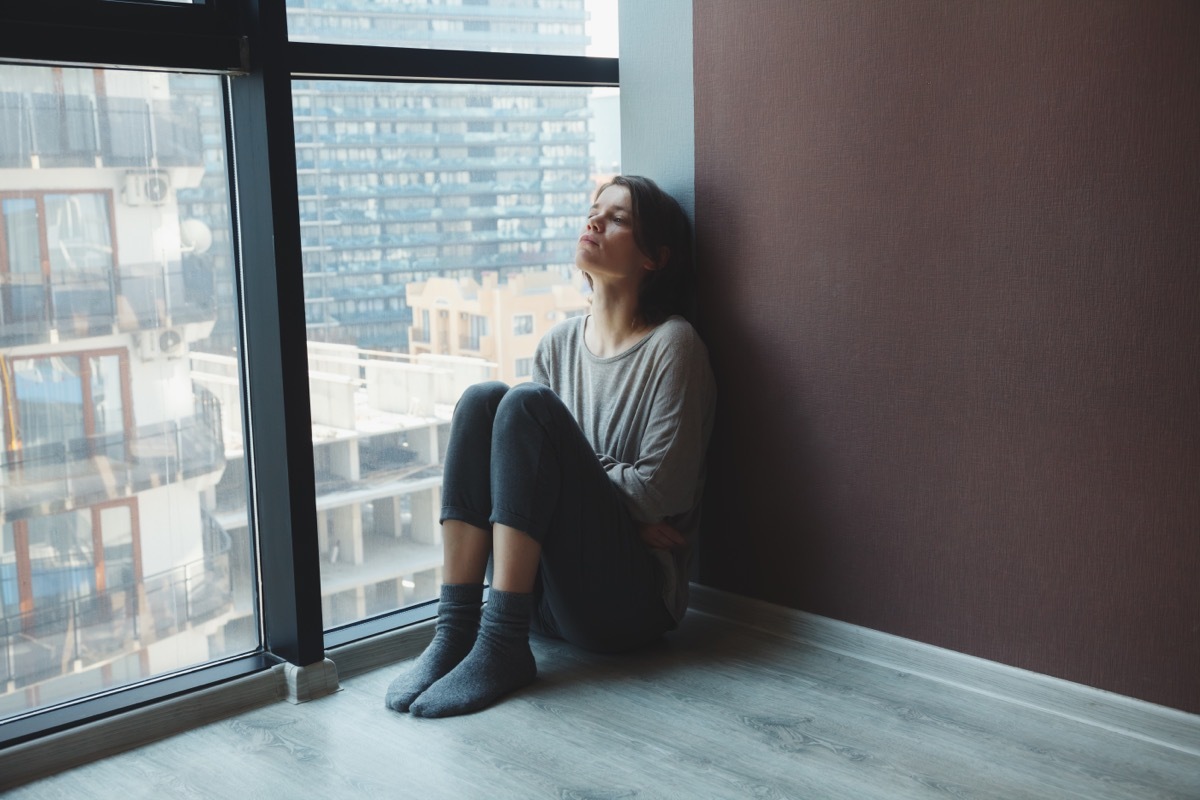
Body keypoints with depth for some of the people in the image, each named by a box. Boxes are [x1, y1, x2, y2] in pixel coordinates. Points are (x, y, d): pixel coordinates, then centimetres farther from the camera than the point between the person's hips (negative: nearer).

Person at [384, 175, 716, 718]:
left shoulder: (673, 345, -5)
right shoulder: (558, 343, 13)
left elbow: (659, 489, -11)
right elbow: (533, 461, 9)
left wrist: (573, 476, -2)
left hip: (632, 598, -5)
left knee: (526, 403, -22)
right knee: (482, 398, -14)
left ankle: (502, 645, -28)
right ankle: (455, 630, -20)